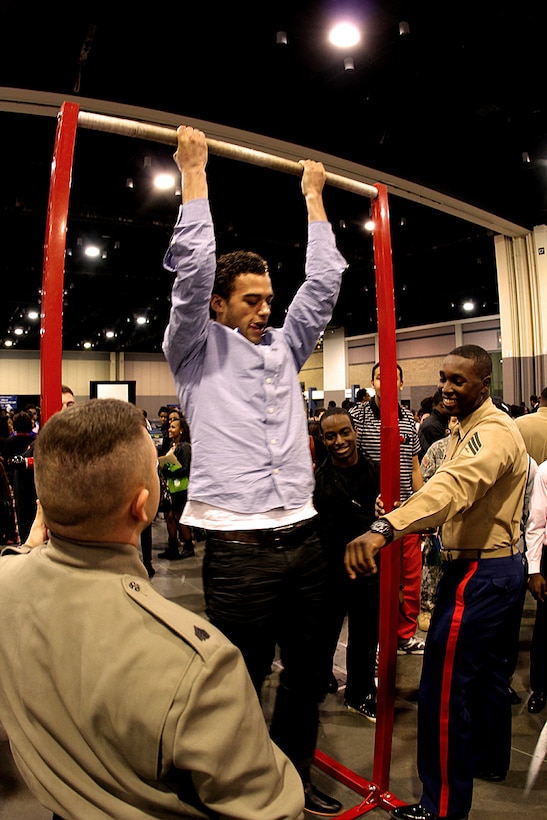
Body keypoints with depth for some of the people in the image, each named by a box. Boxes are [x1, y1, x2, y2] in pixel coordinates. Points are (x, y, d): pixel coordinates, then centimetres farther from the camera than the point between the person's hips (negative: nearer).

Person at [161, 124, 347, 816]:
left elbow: (322, 282, 15)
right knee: (242, 683, 6)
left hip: (303, 539, 6)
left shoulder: (284, 347, 14)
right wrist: (194, 171, -1)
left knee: (307, 674, 18)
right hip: (239, 547, -5)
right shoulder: (198, 349, 2)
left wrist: (314, 197, 22)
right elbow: (193, 267, -9)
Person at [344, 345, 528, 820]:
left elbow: (453, 486, -41)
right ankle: (489, 758, 46)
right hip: (502, 566, 11)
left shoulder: (492, 432, -21)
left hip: (479, 573, -11)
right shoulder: (471, 427, 13)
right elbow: (457, 487, 13)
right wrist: (396, 519, -3)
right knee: (488, 672, 26)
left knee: (443, 690, -3)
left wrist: (384, 530, -55)